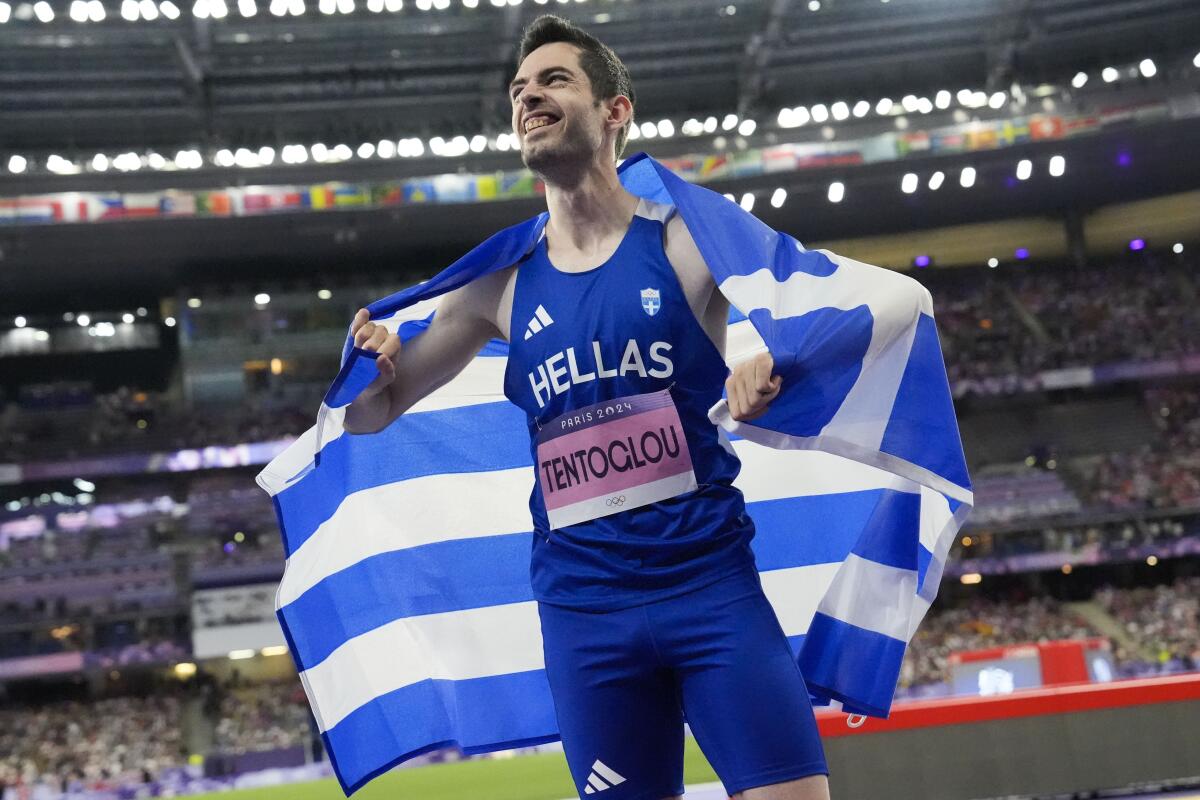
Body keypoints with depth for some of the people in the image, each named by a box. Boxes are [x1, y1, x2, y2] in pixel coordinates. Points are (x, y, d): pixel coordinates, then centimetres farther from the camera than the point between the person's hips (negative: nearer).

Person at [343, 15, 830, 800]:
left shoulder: (690, 236, -1)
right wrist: (372, 366, -11)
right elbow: (371, 411, 13)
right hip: (582, 608, 3)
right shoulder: (500, 285, 7)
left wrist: (774, 361, -26)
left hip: (713, 579, -2)